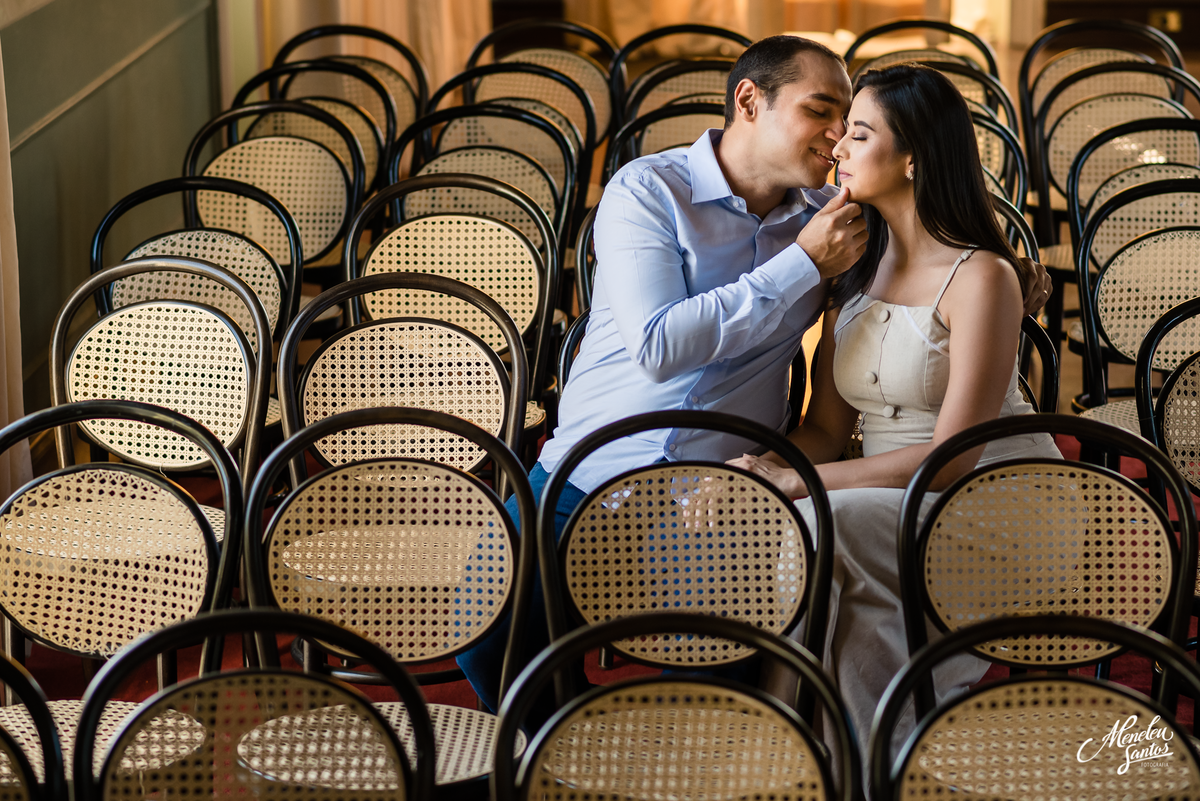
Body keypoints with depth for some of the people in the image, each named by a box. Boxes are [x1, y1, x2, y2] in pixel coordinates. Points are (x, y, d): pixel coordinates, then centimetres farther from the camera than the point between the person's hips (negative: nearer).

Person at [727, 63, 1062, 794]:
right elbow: (826, 429, 7)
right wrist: (754, 473, -16)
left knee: (819, 527, -32)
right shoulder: (856, 268, 11)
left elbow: (952, 454, -19)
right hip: (890, 507, 6)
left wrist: (795, 481, -26)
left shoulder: (980, 276, -12)